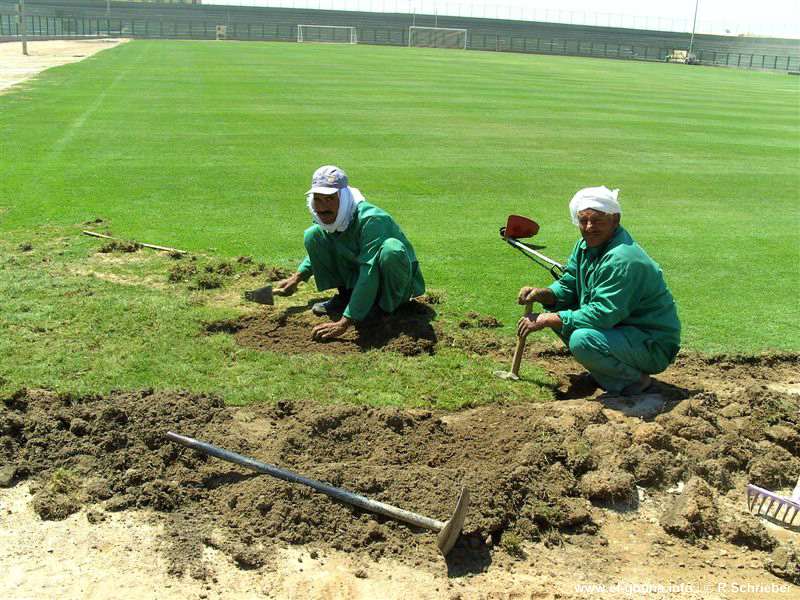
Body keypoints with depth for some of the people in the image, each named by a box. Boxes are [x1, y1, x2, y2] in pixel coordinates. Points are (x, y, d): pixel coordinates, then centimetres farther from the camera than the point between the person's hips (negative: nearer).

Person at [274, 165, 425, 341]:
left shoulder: (371, 219, -33)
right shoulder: (329, 218, -9)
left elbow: (369, 275, -39)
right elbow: (317, 249, 17)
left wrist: (344, 323, -43)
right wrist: (297, 278, 6)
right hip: (357, 273, 6)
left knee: (391, 250, -41)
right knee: (313, 236, -8)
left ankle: (385, 305, -12)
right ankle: (345, 295, 4)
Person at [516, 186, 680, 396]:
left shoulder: (623, 260, -27)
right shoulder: (585, 245, 4)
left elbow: (601, 315, -30)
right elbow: (567, 287, 10)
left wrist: (546, 320, -26)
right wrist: (542, 294, -13)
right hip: (619, 329, 10)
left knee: (582, 339, -33)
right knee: (554, 308, 6)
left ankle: (635, 380, -7)